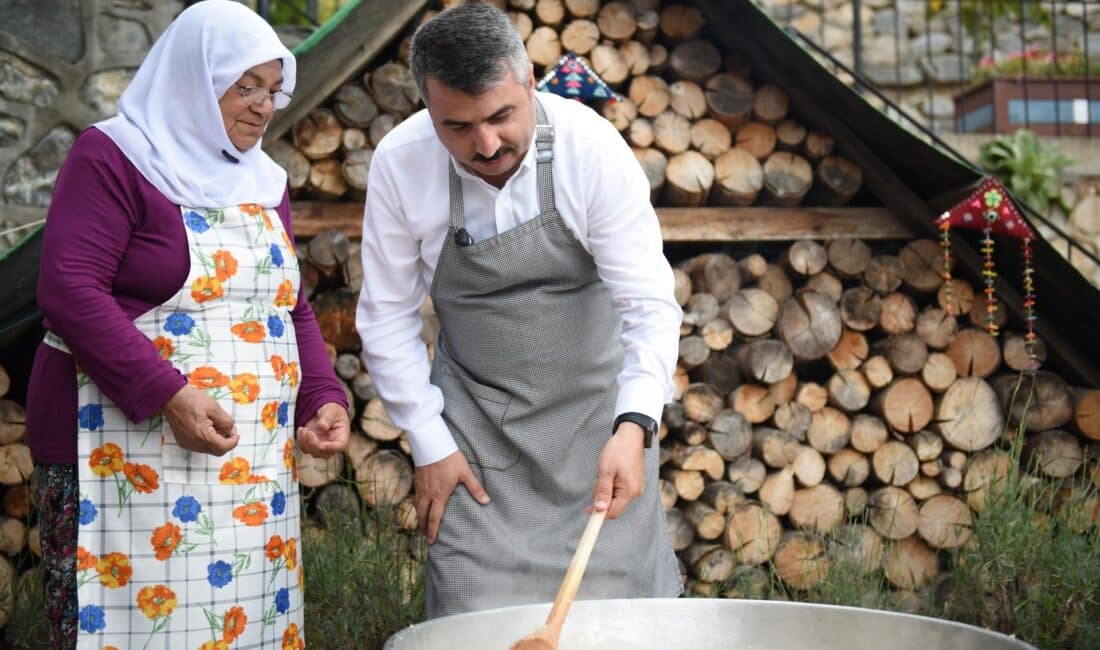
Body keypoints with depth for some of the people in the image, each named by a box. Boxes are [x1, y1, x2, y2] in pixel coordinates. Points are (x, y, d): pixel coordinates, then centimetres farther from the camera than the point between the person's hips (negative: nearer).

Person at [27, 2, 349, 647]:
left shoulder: (264, 181, 16)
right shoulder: (114, 157, -5)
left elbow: (292, 307, 19)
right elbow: (69, 290, -15)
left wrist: (324, 397, 3)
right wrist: (165, 394, -23)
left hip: (254, 466, 7)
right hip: (130, 459, -6)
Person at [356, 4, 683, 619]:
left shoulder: (594, 148, -21)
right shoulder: (400, 164, -15)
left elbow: (650, 305, -21)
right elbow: (387, 315, -5)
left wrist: (634, 426, -36)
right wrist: (429, 445, -5)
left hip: (597, 410, -1)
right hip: (476, 420, 1)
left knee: (619, 598, 1)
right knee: (474, 616, -1)